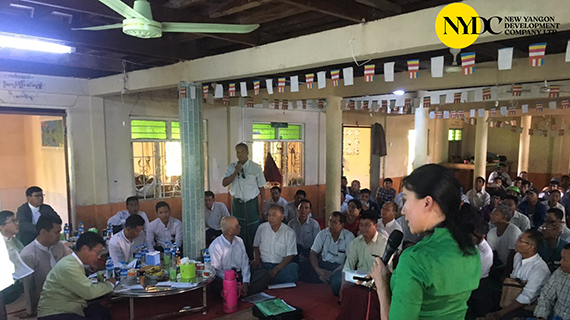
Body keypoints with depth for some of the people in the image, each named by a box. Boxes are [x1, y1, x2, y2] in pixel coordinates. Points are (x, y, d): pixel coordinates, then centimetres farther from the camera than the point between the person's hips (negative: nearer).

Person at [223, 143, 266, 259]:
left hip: (252, 203, -2)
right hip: (237, 203, 3)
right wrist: (236, 172, -16)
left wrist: (261, 207, -3)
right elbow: (224, 183, -6)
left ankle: (253, 259, 15)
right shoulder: (232, 167, 4)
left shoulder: (256, 167, -4)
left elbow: (261, 188, -1)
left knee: (253, 233, 2)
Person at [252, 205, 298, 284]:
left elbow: (290, 255, -4)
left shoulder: (289, 233, -3)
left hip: (281, 265, 0)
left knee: (293, 267, -32)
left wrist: (275, 270, -16)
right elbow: (256, 246, 17)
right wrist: (256, 259, -3)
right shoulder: (262, 228, 5)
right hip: (263, 264, 0)